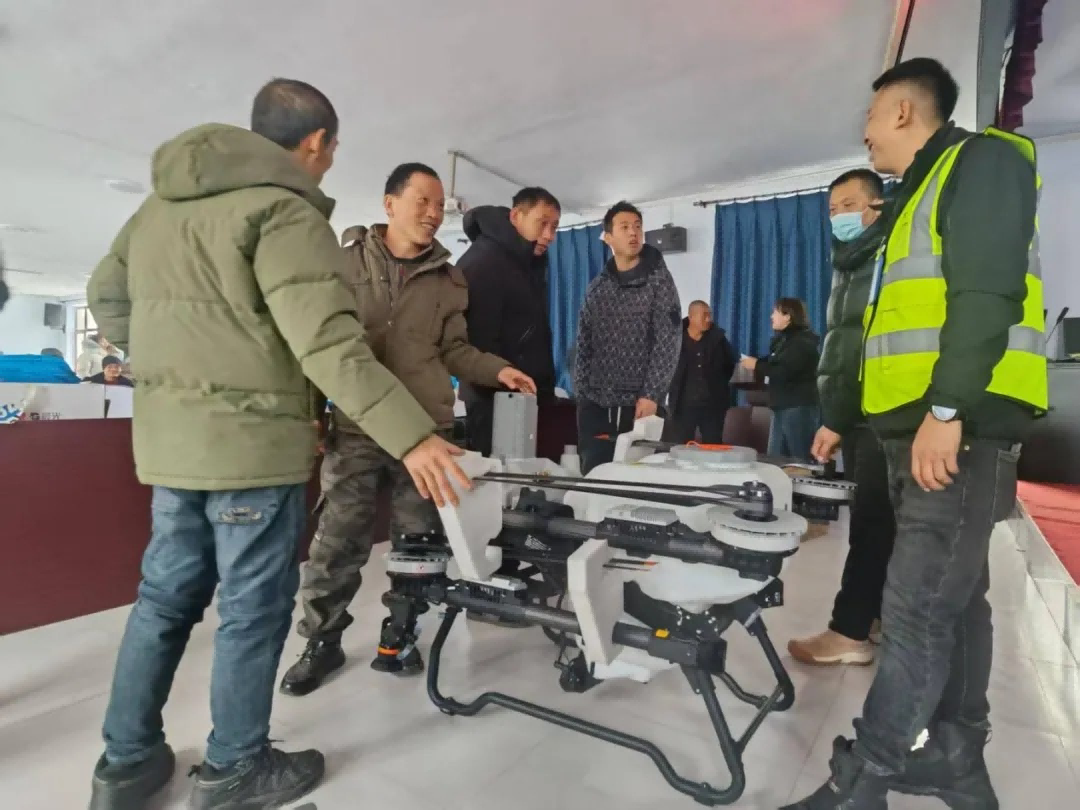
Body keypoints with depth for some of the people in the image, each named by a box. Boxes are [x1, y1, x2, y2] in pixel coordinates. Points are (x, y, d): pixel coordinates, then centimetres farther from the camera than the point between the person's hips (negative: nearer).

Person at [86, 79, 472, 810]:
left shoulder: (165, 198, 14)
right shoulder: (284, 209, -13)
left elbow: (108, 295, 21)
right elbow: (327, 343, -23)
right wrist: (412, 435, -24)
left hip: (169, 437, 8)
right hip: (252, 442, -8)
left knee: (166, 595, 19)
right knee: (254, 609, 7)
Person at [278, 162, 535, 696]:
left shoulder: (448, 279, 11)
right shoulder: (347, 261, 4)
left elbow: (454, 350, 10)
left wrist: (498, 371, -6)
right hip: (357, 426, -2)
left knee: (418, 542, 9)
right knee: (338, 540, 1)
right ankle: (322, 643, 22)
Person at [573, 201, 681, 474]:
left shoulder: (658, 280, -1)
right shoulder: (597, 287, 11)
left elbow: (667, 343, -8)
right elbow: (584, 343, 11)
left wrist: (652, 395, -16)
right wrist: (580, 390, 1)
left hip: (639, 403, -3)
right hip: (594, 403, 3)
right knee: (592, 474, 5)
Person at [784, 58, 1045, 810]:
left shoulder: (982, 160, -1)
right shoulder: (921, 192, 26)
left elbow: (989, 292, -16)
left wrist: (948, 409, -24)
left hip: (961, 428, -10)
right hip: (917, 429, 10)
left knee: (917, 608, -8)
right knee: (952, 597, 13)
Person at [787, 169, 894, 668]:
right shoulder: (849, 263, 19)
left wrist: (837, 416, -19)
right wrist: (835, 412, 12)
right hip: (857, 416, 9)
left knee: (870, 523, -4)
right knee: (873, 521, 12)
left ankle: (850, 632, 3)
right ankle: (880, 616, 23)